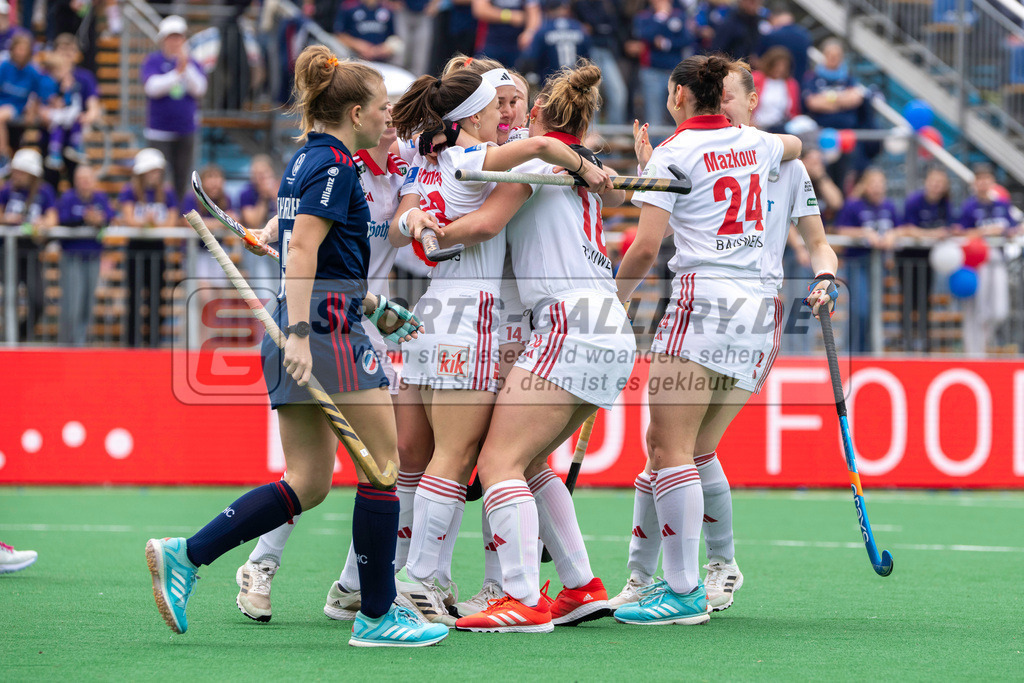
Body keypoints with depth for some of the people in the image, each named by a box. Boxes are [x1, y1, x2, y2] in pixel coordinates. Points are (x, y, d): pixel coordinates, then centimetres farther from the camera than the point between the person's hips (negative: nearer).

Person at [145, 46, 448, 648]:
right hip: (329, 327, -10)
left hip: (301, 325, 10)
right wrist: (299, 334, -26)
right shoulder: (335, 165, -9)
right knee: (384, 463, -3)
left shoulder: (306, 162, 19)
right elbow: (302, 248, -20)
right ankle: (377, 615, 0)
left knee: (309, 483, 10)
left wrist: (367, 301, 33)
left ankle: (183, 557, 3)